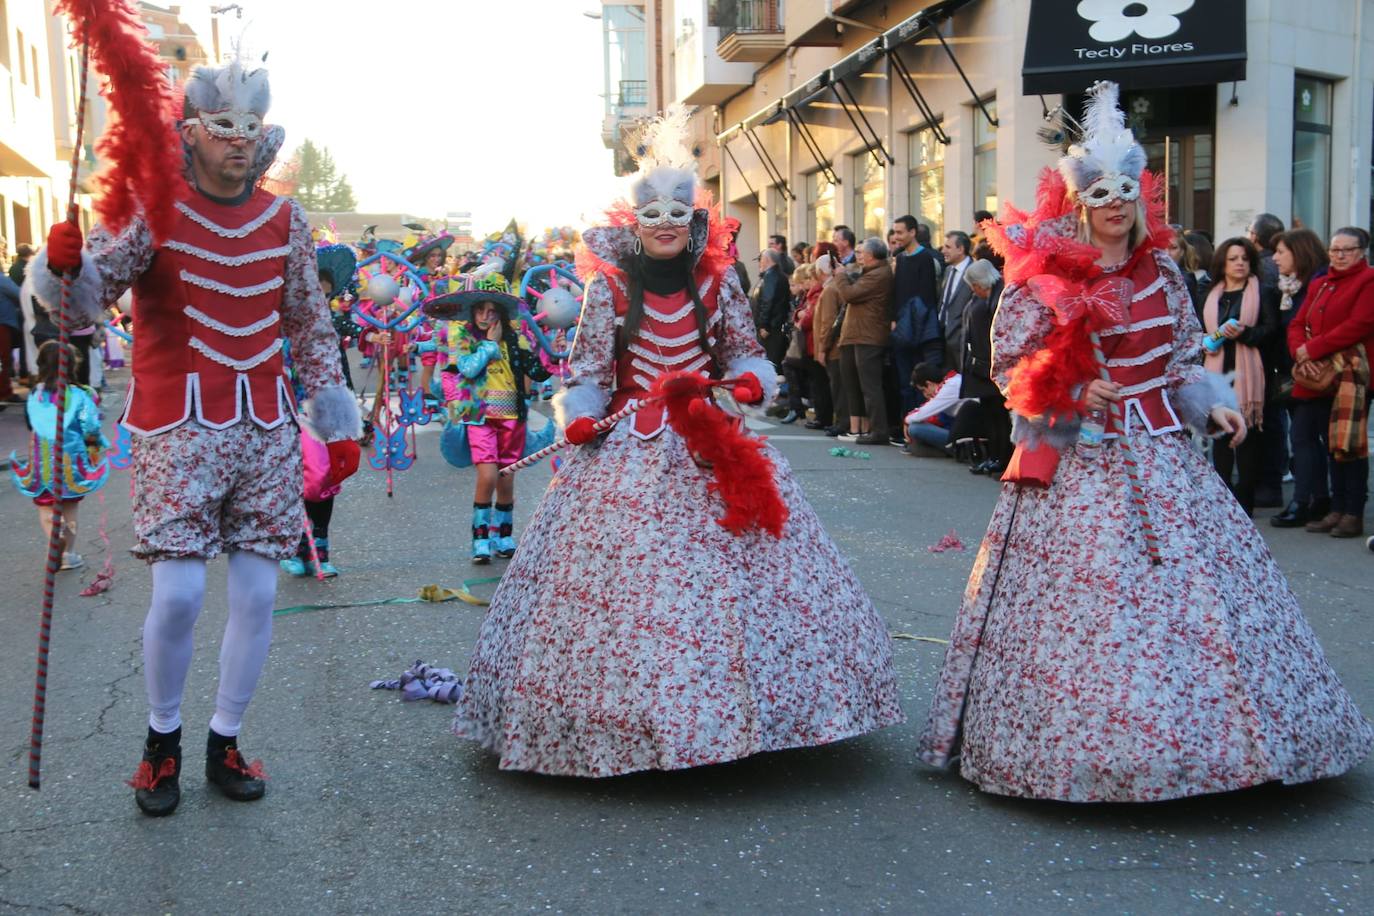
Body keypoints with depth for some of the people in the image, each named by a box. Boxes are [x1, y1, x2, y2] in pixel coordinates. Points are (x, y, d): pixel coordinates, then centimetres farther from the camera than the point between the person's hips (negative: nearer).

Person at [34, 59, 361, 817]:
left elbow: (310, 326, 15)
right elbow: (89, 292, -17)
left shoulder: (284, 221, 7)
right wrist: (61, 266, -40)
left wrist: (337, 424, 13)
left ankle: (225, 742, 22)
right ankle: (162, 737, 16)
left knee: (256, 594, 4)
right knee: (179, 592, -9)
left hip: (265, 432, 4)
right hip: (178, 430, -4)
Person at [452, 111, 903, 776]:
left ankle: (730, 707, 12)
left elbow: (743, 353, 13)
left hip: (709, 441, 2)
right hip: (628, 451, -2)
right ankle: (621, 722, 7)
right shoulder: (608, 286, 2)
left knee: (721, 572, -1)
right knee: (623, 577, -5)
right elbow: (588, 366, 1)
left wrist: (748, 385, -8)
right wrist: (580, 419, -15)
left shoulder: (716, 281, 7)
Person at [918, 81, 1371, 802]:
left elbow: (1182, 359, 16)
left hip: (1160, 452, 5)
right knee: (1081, 600, -4)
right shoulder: (1043, 276, -5)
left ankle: (1188, 732, 19)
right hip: (1076, 459, -5)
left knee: (1191, 589, 4)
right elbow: (1008, 366, -3)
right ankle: (1075, 743, 11)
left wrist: (1212, 406, 0)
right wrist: (1071, 394, -16)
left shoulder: (1161, 272, 10)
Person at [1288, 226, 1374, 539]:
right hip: (1318, 378, 6)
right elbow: (1297, 324, 14)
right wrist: (1301, 354, -7)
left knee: (1348, 443, -5)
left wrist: (1312, 349, -14)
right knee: (1330, 445, 7)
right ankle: (1338, 510, 14)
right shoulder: (1319, 285, 20)